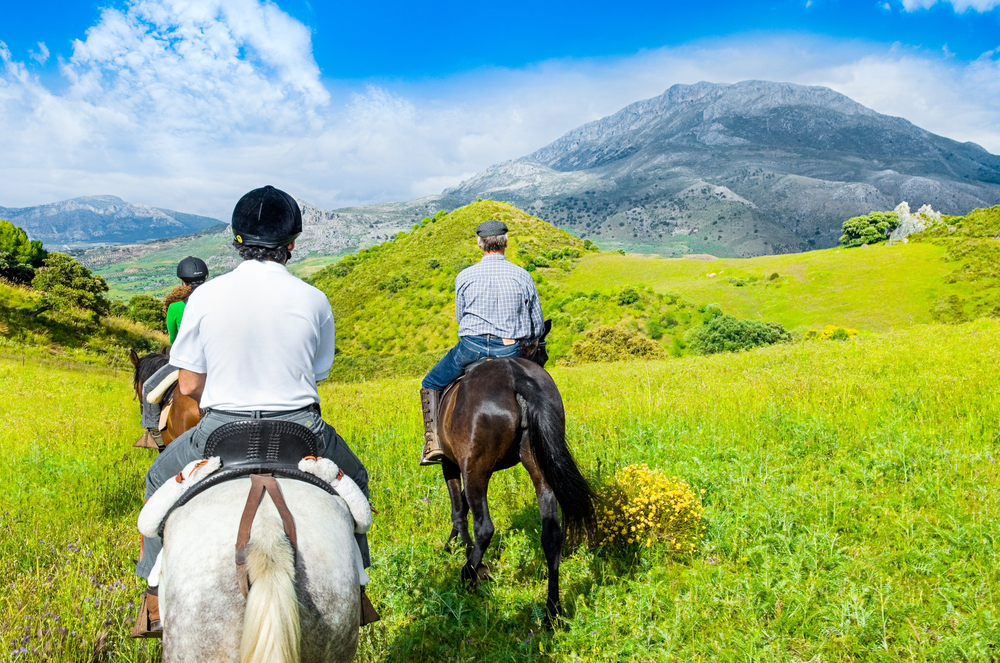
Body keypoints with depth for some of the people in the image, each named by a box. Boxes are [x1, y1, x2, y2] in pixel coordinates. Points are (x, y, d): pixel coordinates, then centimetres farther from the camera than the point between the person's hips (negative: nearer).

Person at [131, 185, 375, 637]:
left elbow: (188, 386, 0)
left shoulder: (205, 297, -6)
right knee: (353, 479, 29)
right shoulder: (314, 301, -5)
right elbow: (317, 375, 5)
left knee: (161, 480, 30)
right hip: (300, 428, 0)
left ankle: (157, 598, 29)